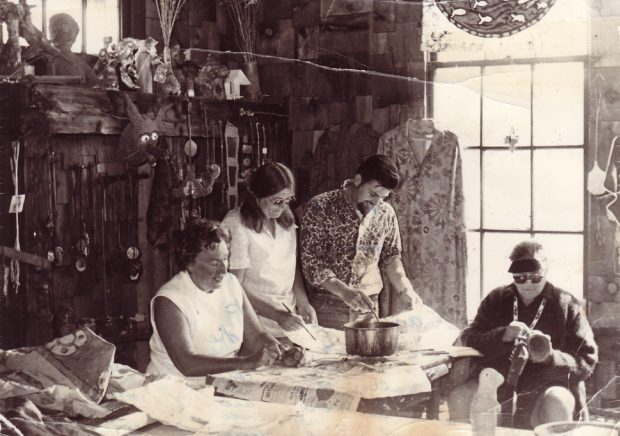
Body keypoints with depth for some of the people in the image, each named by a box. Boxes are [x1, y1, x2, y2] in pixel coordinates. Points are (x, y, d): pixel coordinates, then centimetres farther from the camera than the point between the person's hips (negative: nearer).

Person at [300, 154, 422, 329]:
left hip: (368, 307, 4)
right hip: (327, 307, -3)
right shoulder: (320, 207, -10)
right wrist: (344, 291, -24)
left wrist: (404, 290, -2)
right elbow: (310, 260, -13)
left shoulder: (386, 213, 3)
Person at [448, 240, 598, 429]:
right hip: (499, 383, 3)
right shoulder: (496, 300, 10)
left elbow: (587, 361, 1)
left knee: (556, 404, -37)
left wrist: (551, 357, -19)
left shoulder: (566, 305, 4)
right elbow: (469, 340, 3)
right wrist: (502, 336, -17)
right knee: (459, 397, -24)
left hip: (547, 386, -2)